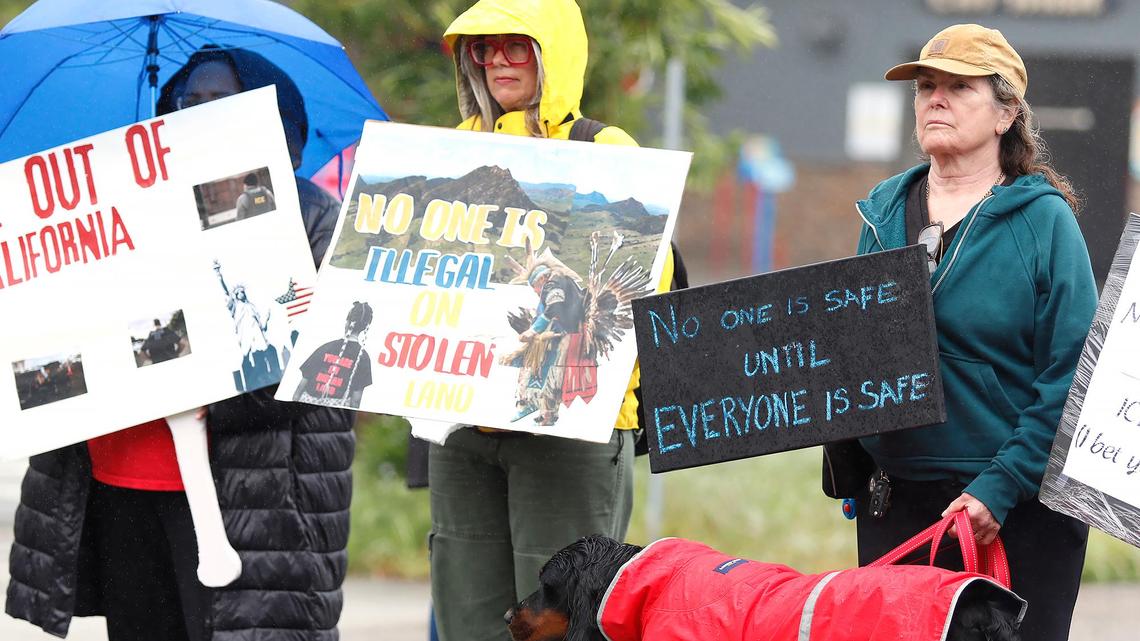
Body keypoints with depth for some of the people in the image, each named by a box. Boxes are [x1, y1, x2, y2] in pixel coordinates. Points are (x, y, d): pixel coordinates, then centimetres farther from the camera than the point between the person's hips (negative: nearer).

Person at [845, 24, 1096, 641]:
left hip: (1018, 514, -5)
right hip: (893, 507, 5)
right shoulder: (883, 213, 9)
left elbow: (1069, 379, -12)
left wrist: (1000, 489, -20)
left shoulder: (1043, 219, -6)